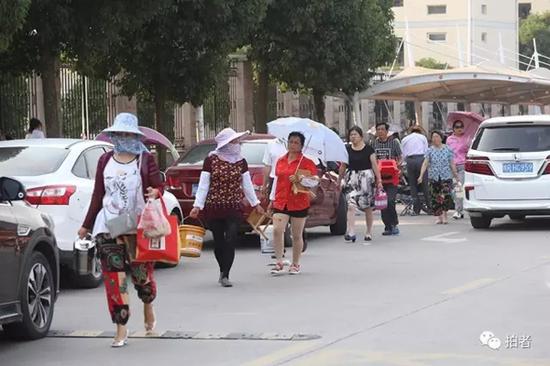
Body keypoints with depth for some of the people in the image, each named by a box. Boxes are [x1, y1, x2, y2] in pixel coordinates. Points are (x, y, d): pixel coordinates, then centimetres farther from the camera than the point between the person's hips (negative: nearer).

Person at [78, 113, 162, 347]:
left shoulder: (145, 160, 1)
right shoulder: (105, 161, 9)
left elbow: (158, 186, 1)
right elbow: (98, 195, 13)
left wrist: (155, 193, -24)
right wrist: (86, 225, 15)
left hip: (138, 228, -2)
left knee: (142, 273, 5)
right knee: (114, 278, -4)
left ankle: (148, 308, 39)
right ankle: (121, 330, 1)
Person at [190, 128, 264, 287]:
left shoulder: (240, 161, 7)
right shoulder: (211, 160, -2)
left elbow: (247, 184, 15)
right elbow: (203, 184, -2)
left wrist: (255, 204, 19)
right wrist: (197, 206, -8)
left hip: (234, 208, 1)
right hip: (214, 208, -1)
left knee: (231, 241, -12)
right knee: (219, 242, 6)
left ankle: (225, 275, -9)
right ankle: (223, 272, 26)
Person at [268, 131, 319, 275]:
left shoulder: (306, 162, -1)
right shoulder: (280, 161, 11)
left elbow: (315, 181, -5)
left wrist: (300, 179, -21)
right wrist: (272, 199, 20)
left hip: (299, 203, -3)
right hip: (281, 202, 3)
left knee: (297, 235, 5)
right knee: (277, 230, -15)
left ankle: (295, 264, 19)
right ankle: (279, 263, -10)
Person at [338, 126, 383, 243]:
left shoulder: (368, 149, -1)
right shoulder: (347, 150, 6)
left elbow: (374, 165, -2)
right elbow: (343, 166, 14)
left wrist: (379, 180, -7)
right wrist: (339, 180, 14)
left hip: (366, 177, -2)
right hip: (351, 179, 2)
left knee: (367, 207, 8)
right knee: (351, 205, -12)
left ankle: (369, 232, 21)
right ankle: (350, 232, -18)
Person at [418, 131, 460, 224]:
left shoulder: (447, 149, 4)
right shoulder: (430, 150, 4)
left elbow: (452, 164, 7)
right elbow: (425, 163, -3)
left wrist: (456, 176, 6)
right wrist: (421, 175, -14)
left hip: (446, 177, -1)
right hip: (433, 177, 1)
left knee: (446, 196, -12)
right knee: (435, 198, 1)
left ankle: (444, 216, -2)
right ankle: (439, 217, 10)